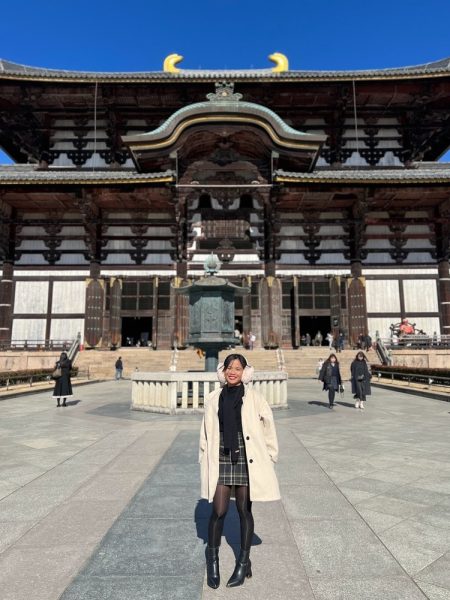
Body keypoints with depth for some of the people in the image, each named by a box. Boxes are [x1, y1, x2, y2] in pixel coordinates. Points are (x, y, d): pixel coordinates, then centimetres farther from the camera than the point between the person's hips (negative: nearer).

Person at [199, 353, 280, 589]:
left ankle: (243, 562, 31)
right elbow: (206, 433, 7)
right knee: (218, 512, 3)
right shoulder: (213, 399, 2)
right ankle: (212, 559, 29)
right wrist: (205, 461, 7)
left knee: (244, 511, 11)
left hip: (247, 461, -1)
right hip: (221, 461, 1)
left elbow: (268, 428, 0)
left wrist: (270, 458, 1)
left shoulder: (254, 398, -4)